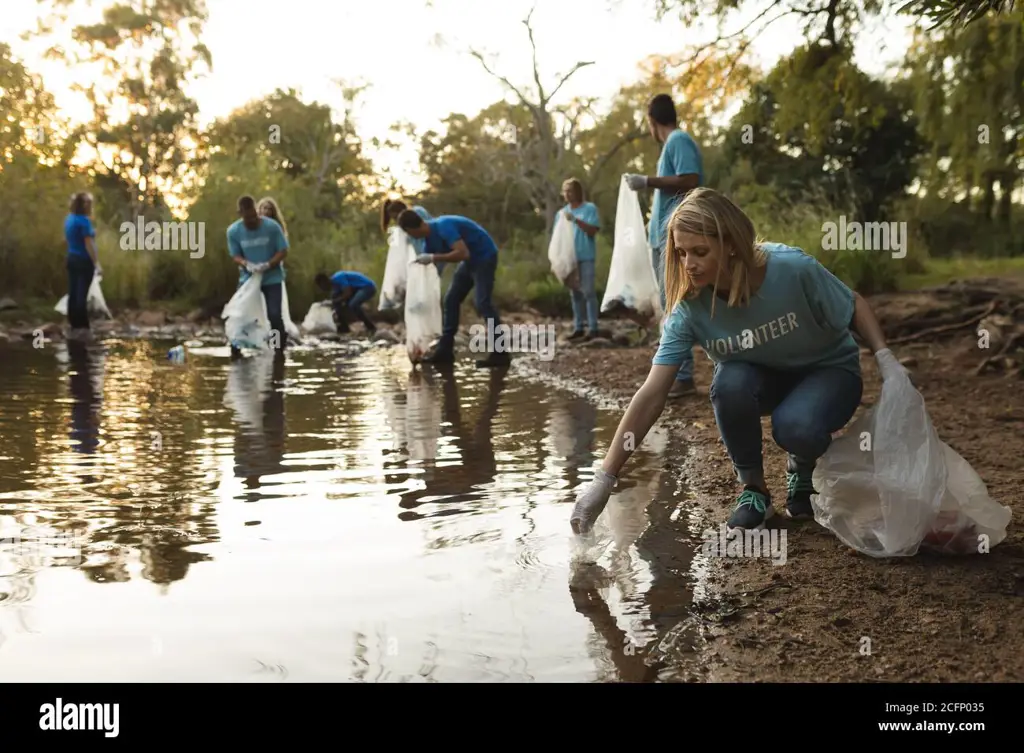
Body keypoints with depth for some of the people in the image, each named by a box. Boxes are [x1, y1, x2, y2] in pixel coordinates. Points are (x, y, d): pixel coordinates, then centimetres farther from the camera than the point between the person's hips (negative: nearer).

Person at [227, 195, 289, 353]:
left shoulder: (272, 226, -16)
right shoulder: (233, 231, -10)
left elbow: (283, 251, -11)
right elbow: (235, 255, -3)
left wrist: (268, 265, -27)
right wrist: (246, 264, -26)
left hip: (272, 278, -2)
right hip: (247, 278, 2)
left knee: (274, 315, -9)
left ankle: (280, 349, 9)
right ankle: (235, 349, 9)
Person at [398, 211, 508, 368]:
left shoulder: (444, 227, -27)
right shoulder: (430, 236, 2)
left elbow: (463, 253, -38)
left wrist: (433, 258, -34)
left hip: (485, 257, -10)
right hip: (470, 260, 10)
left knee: (483, 303, -19)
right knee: (451, 300, 7)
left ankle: (500, 354, -18)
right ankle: (445, 351, 11)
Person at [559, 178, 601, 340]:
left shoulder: (590, 208, -3)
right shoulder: (563, 212, 11)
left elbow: (593, 231, -12)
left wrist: (575, 220, -20)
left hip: (586, 258, -5)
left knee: (588, 292, -6)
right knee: (575, 293, 8)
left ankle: (593, 327, -4)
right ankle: (578, 327, 13)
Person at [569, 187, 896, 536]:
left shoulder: (793, 269, -31)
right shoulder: (691, 307, -24)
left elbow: (854, 306, -11)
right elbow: (652, 395, -27)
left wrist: (885, 357, -27)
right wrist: (604, 480, -32)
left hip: (829, 371, -2)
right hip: (764, 378, 2)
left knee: (795, 426, -35)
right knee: (730, 383, -33)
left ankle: (802, 469, 4)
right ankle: (753, 488, -7)